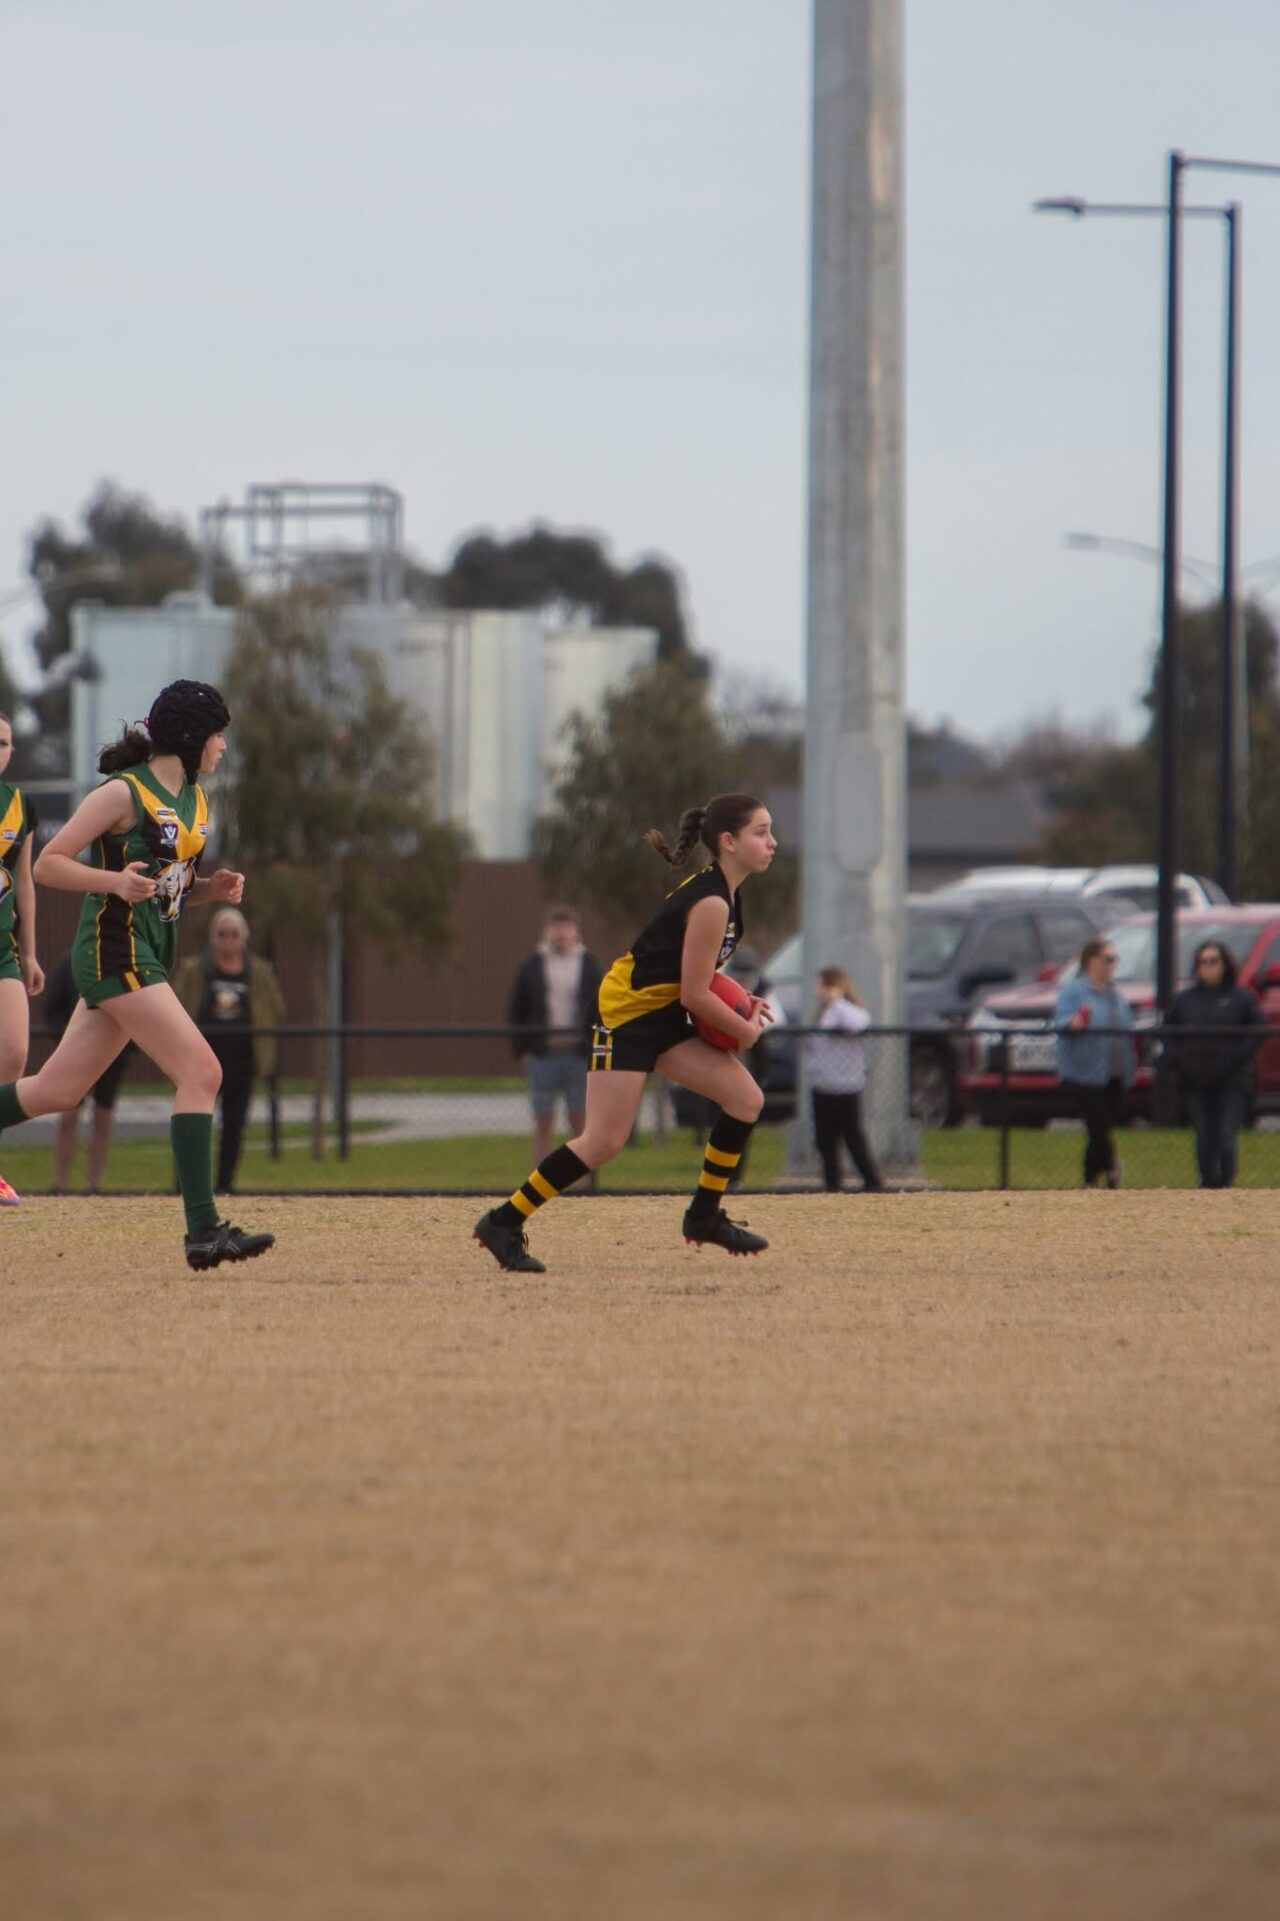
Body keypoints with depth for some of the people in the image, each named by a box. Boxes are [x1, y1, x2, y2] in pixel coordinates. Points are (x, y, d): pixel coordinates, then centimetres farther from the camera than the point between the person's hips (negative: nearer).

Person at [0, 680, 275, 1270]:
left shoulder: (194, 800, 13)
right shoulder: (124, 793, -12)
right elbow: (48, 865, -11)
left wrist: (212, 888, 4)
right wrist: (115, 881, -26)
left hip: (150, 955, 9)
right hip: (114, 951, -9)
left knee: (56, 1090, 11)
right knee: (200, 1071, -16)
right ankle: (203, 1231, -18)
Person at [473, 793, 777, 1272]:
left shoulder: (721, 893, 7)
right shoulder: (711, 904, -22)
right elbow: (694, 995, -20)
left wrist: (738, 1004, 7)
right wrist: (745, 1031, -6)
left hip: (663, 1016, 9)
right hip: (625, 1015, -9)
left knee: (746, 1100, 1)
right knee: (604, 1142, -12)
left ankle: (705, 1216, 12)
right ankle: (504, 1222, -2)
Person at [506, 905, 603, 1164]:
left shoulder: (589, 965, 6)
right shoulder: (531, 966, 5)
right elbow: (515, 1012, 8)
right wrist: (522, 1050, -2)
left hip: (580, 1056, 0)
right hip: (543, 1055, 0)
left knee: (580, 1124, 2)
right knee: (543, 1126, 1)